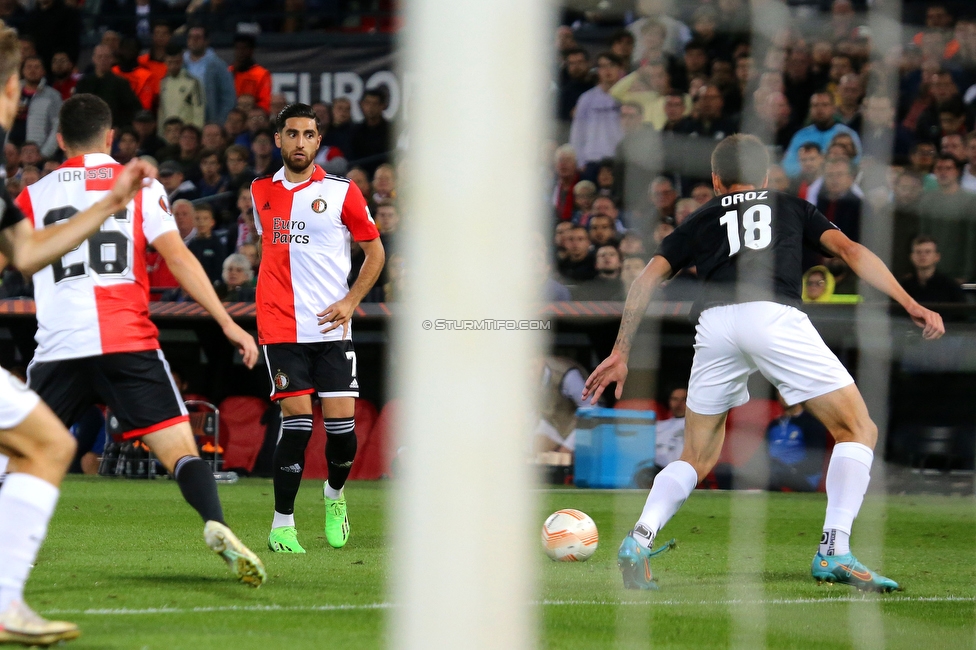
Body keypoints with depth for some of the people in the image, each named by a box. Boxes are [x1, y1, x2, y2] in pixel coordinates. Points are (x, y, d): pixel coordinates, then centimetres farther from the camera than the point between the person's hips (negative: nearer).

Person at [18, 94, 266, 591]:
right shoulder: (140, 186, 9)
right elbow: (178, 257, -1)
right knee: (180, 452, -5)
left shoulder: (33, 196, 14)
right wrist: (227, 323, -3)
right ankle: (215, 524, -30)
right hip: (128, 341, -1)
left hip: (58, 346, 1)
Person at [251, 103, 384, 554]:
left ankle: (335, 495, 27)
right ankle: (282, 525, -2)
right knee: (297, 421, -11)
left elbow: (375, 251, 7)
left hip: (331, 328, 0)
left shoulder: (341, 192, 1)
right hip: (281, 328, 0)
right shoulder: (261, 192, 10)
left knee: (341, 423, -5)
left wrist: (350, 301, -6)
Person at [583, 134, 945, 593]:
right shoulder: (793, 208, 29)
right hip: (775, 315, -2)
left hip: (715, 325, 2)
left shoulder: (699, 222, 30)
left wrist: (621, 353, 20)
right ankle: (834, 552, -8)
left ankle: (639, 540, -5)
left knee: (697, 460, 18)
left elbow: (647, 279, 19)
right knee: (858, 431, 9)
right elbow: (849, 250, 16)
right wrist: (910, 305, 11)